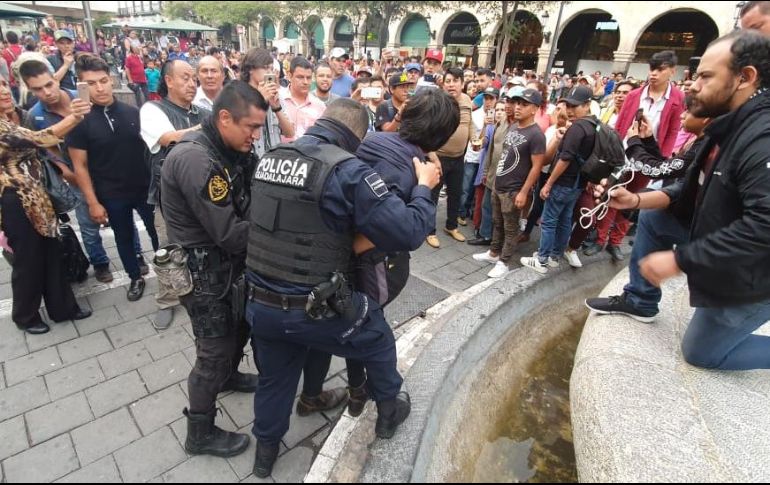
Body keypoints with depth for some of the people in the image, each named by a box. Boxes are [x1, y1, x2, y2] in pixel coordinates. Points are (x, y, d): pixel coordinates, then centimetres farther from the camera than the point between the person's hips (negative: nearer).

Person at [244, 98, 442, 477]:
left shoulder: (270, 158, 3)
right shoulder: (346, 170, -19)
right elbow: (407, 234, -21)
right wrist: (424, 187, -4)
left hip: (260, 305, 6)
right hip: (315, 309, -5)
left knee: (273, 379, 29)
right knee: (378, 339, 24)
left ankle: (266, 451, 53)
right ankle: (389, 410, 48)